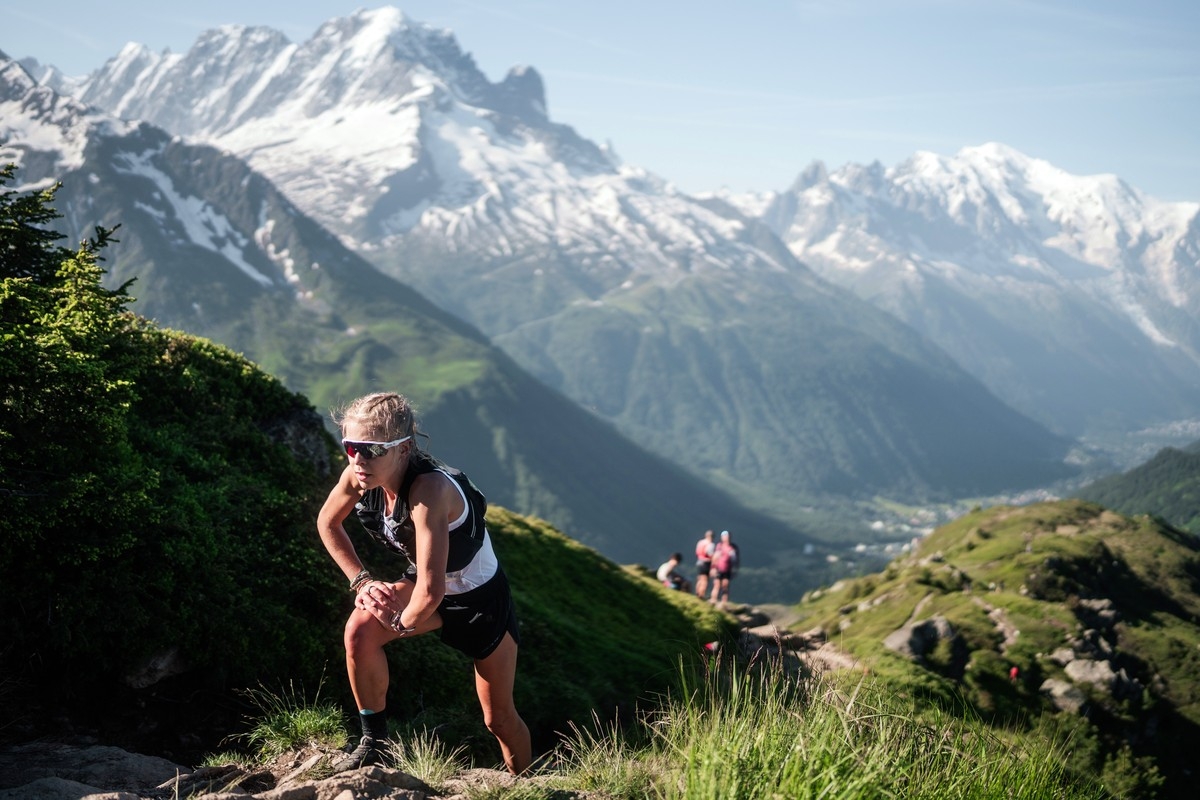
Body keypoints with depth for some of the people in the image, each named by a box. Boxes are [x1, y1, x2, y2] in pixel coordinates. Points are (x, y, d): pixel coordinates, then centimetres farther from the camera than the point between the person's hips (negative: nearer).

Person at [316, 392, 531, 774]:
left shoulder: (429, 490, -41)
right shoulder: (357, 476, -21)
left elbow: (431, 591, -43)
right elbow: (327, 523, 2)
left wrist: (403, 623, -23)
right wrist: (361, 580, -6)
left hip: (482, 598, -5)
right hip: (425, 584, 5)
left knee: (499, 717, 9)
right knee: (361, 630, -23)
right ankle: (374, 744, -5)